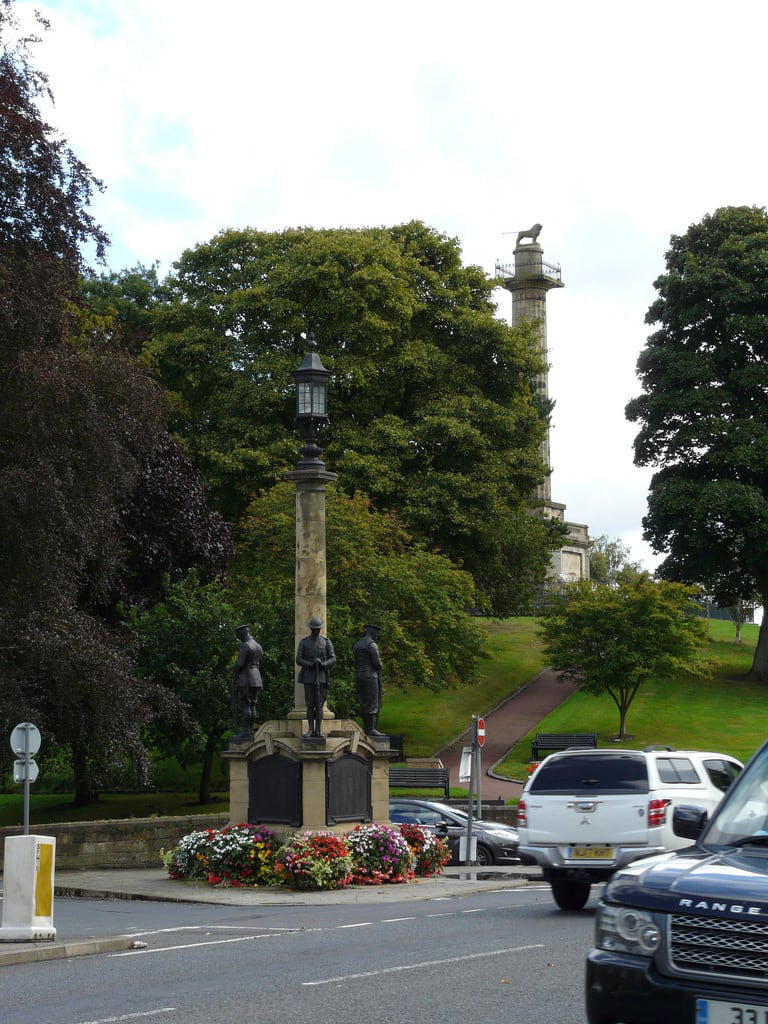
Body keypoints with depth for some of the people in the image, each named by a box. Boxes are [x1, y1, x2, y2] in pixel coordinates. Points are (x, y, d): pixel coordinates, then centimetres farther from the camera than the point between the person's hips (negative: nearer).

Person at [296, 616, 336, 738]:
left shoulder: (327, 642, 4)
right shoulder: (303, 642, 4)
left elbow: (333, 660, -1)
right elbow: (298, 660, -3)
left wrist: (322, 663, -21)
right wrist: (311, 664, -21)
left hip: (322, 677, 0)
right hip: (308, 677, 0)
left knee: (319, 705, -2)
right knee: (310, 705, 0)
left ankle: (318, 731, 0)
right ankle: (310, 730, 4)